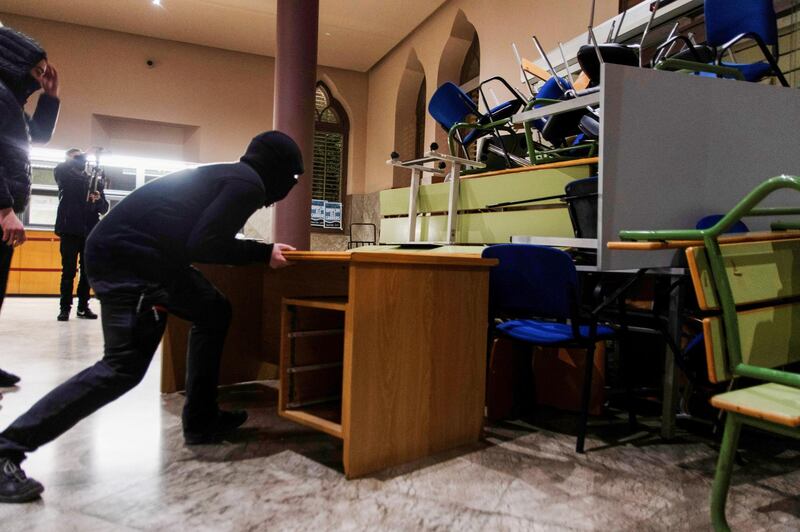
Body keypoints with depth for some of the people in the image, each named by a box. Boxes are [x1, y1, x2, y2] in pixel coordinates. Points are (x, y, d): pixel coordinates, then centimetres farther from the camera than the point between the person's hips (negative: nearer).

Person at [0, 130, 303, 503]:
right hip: (125, 257, -11)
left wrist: (262, 250, 22)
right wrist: (263, 253, -7)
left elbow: (204, 235, 19)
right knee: (125, 365, -12)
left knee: (214, 313, 16)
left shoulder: (232, 176, 19)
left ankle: (201, 423, 21)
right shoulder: (248, 183, -10)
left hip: (148, 255, 11)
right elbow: (203, 245, -18)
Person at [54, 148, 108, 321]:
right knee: (68, 271, -2)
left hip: (90, 232, 2)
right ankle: (65, 308, 3)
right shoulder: (66, 178, 8)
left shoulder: (96, 181, 13)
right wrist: (83, 157, -13)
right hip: (70, 230, -2)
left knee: (87, 272, 5)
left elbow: (104, 208, 8)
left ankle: (83, 306, 13)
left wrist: (98, 199, -13)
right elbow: (60, 169, -16)